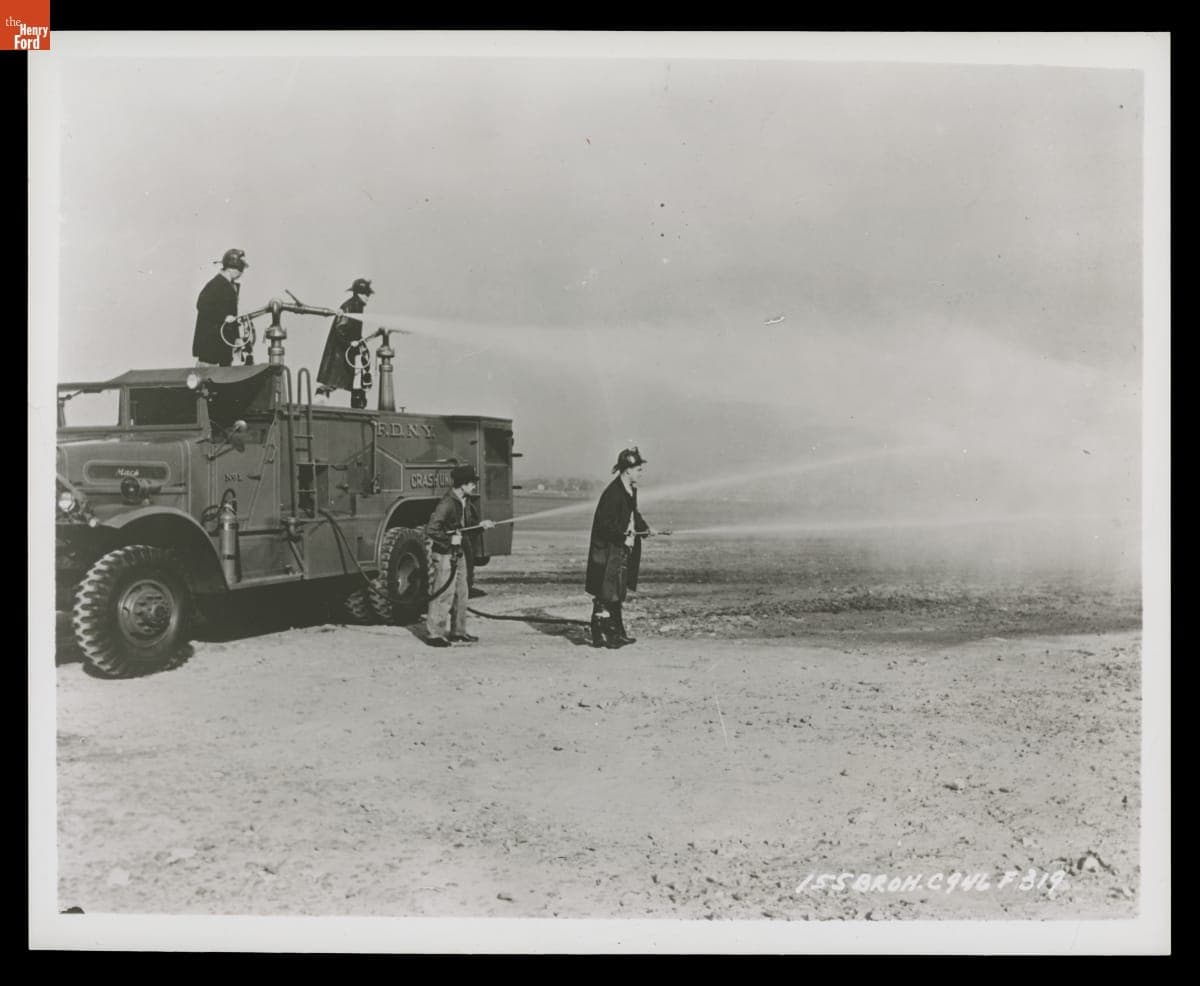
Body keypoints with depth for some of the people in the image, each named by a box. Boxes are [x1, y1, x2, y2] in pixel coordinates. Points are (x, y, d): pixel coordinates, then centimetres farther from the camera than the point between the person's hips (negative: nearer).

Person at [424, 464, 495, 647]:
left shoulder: (466, 502, 7)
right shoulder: (446, 503, -21)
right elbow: (431, 530, -25)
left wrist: (481, 524, 4)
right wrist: (450, 539, -21)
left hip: (458, 553, 10)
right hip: (444, 554, -10)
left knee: (461, 592, 15)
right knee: (443, 594, -6)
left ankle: (458, 631, 26)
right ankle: (435, 634, 3)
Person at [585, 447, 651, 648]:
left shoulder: (631, 490, 9)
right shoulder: (613, 493, -21)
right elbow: (604, 523, -22)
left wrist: (644, 528, 8)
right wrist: (623, 539, -22)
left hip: (623, 550, 10)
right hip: (608, 551, -10)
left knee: (618, 593, 16)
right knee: (606, 594, -3)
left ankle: (617, 633, 24)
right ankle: (600, 635, 4)